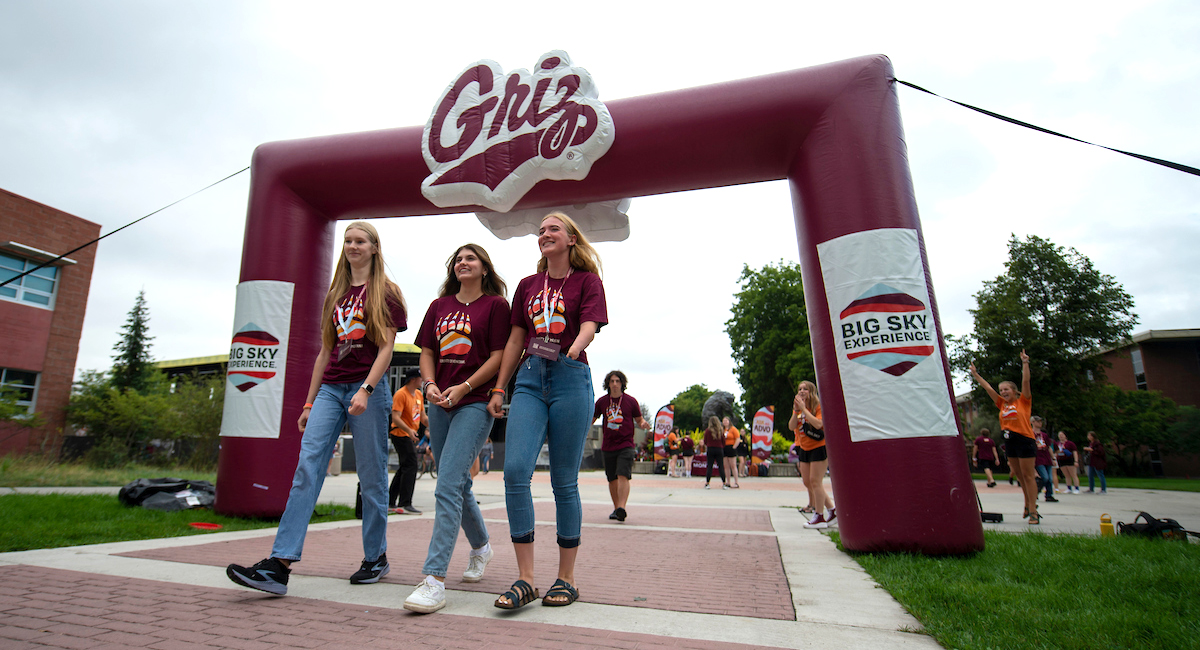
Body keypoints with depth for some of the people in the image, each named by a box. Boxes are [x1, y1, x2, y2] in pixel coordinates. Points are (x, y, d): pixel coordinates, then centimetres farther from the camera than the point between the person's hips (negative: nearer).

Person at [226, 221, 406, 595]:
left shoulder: (385, 294, 3)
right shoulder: (335, 296, 19)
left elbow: (386, 348, -6)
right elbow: (325, 352, 18)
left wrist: (366, 389, -20)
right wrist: (309, 401, 15)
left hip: (368, 388, -5)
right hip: (330, 388, 5)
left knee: (371, 475, 1)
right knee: (307, 467, -8)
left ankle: (376, 557, 15)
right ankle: (279, 564, -10)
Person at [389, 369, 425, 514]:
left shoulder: (419, 394, 13)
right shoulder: (401, 394, -14)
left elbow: (423, 417, 17)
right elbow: (395, 417, -22)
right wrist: (409, 430, -35)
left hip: (410, 436, 10)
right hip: (400, 435, -10)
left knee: (404, 469, 13)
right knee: (410, 467, -12)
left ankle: (390, 503, 23)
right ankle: (404, 504, -8)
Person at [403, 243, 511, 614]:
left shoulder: (495, 305, 0)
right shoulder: (440, 306, 16)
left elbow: (498, 357, -6)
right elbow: (427, 352, 14)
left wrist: (462, 388, -15)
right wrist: (430, 384, -5)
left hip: (476, 403, -6)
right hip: (440, 404, 6)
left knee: (448, 485, -15)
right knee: (458, 483, 15)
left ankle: (434, 579, -12)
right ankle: (481, 547, 37)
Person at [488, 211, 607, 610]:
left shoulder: (586, 280, 6)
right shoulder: (527, 286, 19)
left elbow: (589, 327, -9)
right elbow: (515, 340, 18)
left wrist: (572, 351, -31)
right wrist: (499, 390, 14)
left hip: (571, 379, -4)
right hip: (529, 379, 4)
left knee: (564, 482, 1)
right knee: (515, 470, -12)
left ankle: (566, 579, 15)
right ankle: (525, 580, -1)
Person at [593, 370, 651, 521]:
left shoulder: (631, 401, 0)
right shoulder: (602, 401, 5)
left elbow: (639, 419, 8)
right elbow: (591, 419, 13)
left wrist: (644, 424, -15)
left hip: (625, 445, -3)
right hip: (608, 446, 3)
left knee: (623, 476, -17)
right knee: (612, 479, 10)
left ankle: (621, 508, -22)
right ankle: (616, 508, 23)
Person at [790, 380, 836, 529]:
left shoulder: (818, 407, -12)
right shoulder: (798, 409, 8)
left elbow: (818, 424, -29)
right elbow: (791, 427, -6)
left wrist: (804, 409, -25)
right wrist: (796, 410, -17)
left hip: (819, 447, -8)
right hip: (805, 449, 8)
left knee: (815, 481, -9)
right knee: (807, 482, 10)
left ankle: (819, 517, 1)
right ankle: (832, 510, 22)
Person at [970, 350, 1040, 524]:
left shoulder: (1024, 401, 0)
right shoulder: (1002, 404, 11)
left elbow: (1025, 382, -9)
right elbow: (988, 388, 12)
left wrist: (1025, 363, -14)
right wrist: (975, 374, 12)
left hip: (1024, 440, -5)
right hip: (1009, 441, 5)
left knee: (1028, 476, -4)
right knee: (1019, 476, 13)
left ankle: (1033, 511, -2)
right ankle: (1029, 503, 26)